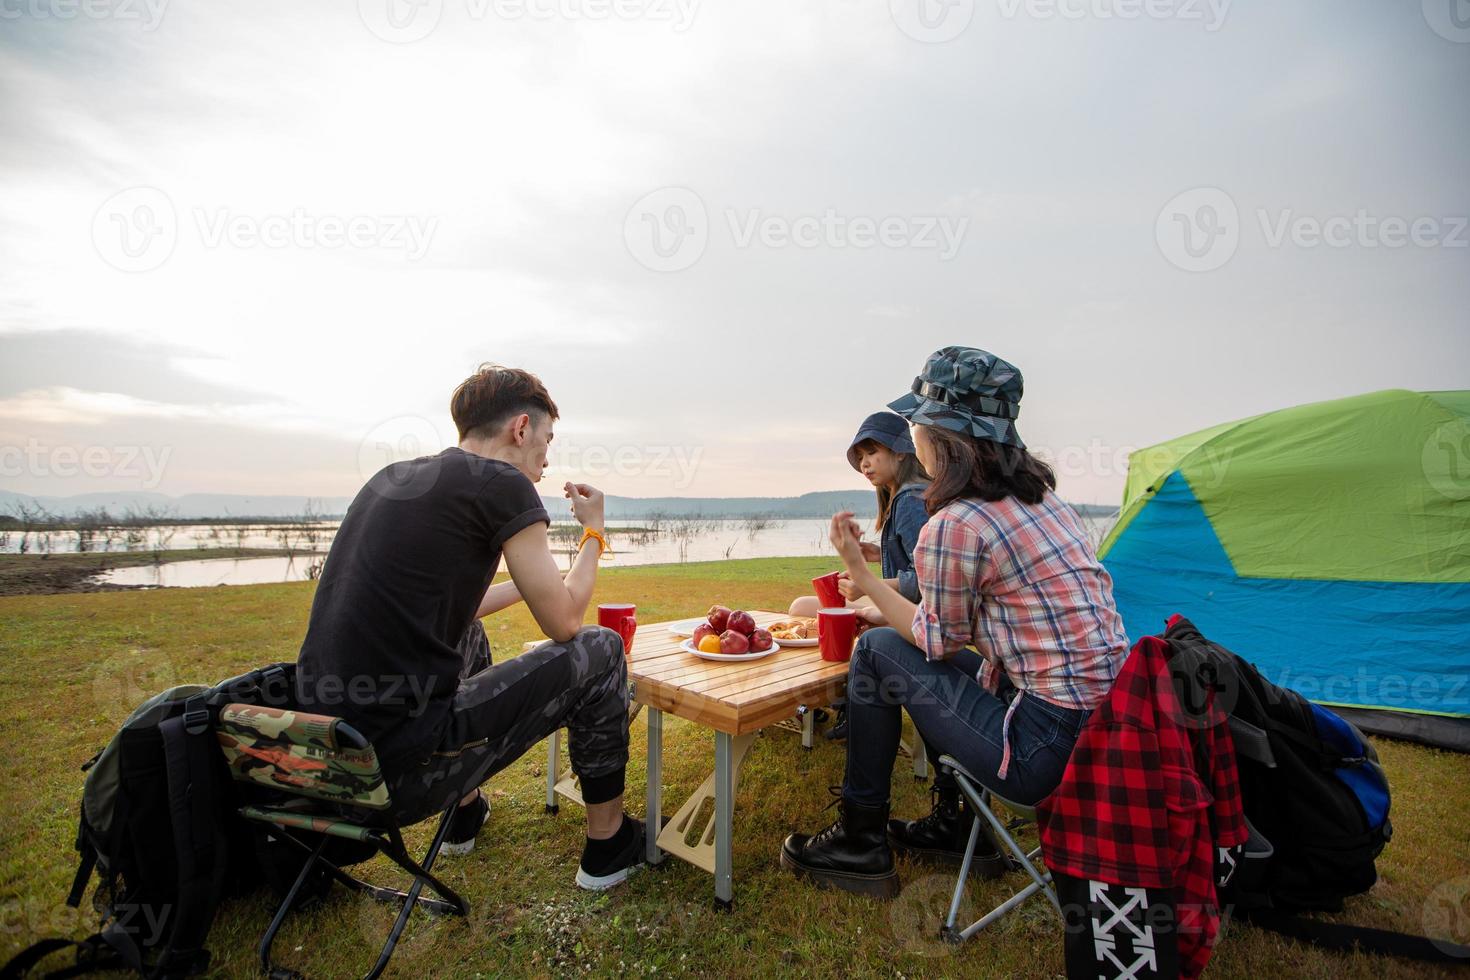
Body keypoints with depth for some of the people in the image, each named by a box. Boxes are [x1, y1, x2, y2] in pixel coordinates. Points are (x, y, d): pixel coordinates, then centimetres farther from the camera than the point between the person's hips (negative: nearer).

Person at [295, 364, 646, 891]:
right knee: (601, 651, 3)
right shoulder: (501, 483, -11)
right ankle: (608, 843, 20)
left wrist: (534, 577, 34)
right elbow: (564, 622, -3)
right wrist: (594, 532, 11)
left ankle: (466, 812, 40)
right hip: (399, 770, -8)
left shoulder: (390, 478, 13)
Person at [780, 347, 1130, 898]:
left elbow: (940, 641, -5)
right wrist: (889, 611, 23)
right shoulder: (1040, 495, 8)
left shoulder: (956, 526, -21)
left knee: (878, 652, -1)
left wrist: (859, 572, -1)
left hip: (1051, 750, -9)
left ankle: (859, 844, 16)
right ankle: (951, 821, 34)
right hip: (1110, 723, 9)